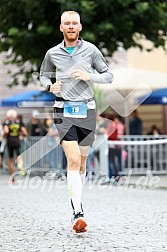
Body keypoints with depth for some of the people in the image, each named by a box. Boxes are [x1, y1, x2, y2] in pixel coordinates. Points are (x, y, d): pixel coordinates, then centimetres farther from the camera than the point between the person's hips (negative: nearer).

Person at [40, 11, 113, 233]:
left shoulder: (91, 50, 2)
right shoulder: (53, 53, 5)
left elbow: (108, 76, 7)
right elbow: (43, 75, 22)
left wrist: (90, 76, -11)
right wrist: (50, 86, 0)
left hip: (87, 110, 1)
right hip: (64, 111, -1)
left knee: (82, 161, 10)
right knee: (73, 159, -16)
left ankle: (76, 202, 33)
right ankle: (78, 213, -22)